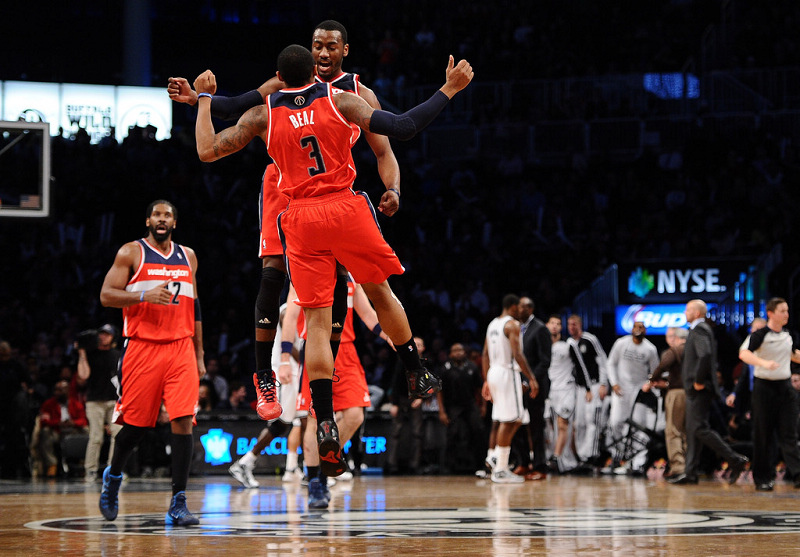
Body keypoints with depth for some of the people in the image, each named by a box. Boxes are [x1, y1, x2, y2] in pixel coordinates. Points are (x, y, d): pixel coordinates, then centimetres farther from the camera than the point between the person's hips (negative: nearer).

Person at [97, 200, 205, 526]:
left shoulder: (188, 256, 16)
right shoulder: (132, 253, 2)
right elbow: (106, 295, -5)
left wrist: (199, 356, 16)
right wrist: (144, 295, -20)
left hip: (181, 349, 3)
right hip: (142, 348, -3)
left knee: (183, 421, -11)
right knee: (135, 424, 3)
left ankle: (178, 505, -12)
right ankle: (113, 476, 33)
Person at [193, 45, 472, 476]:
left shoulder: (262, 115, 5)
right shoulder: (341, 101, 2)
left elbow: (207, 151, 4)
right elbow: (403, 128, -5)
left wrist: (204, 99, 17)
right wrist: (448, 90, 3)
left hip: (301, 219, 0)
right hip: (347, 209, 0)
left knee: (316, 322, 0)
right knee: (381, 294, 22)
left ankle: (326, 425, -11)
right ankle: (418, 376, 34)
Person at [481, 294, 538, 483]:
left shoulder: (493, 324, 16)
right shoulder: (512, 324, -10)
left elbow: (485, 354, 18)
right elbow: (517, 354, -19)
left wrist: (486, 381, 21)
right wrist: (531, 378, -17)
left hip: (493, 373, 9)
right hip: (507, 373, -9)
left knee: (515, 419, 15)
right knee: (508, 421, -6)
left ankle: (496, 459, 7)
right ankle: (500, 470, -7)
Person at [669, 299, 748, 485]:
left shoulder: (699, 330, -14)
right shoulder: (701, 329, 19)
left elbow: (705, 355, -30)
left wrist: (699, 381, -22)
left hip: (699, 389, -11)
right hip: (694, 390, 11)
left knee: (700, 428, -12)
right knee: (692, 431, 9)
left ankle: (735, 460, -9)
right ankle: (690, 472, 10)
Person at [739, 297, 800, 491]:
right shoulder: (760, 335, -8)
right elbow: (744, 354, -23)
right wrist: (764, 362, -37)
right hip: (764, 386, -5)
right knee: (763, 434, 1)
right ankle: (762, 478, 7)